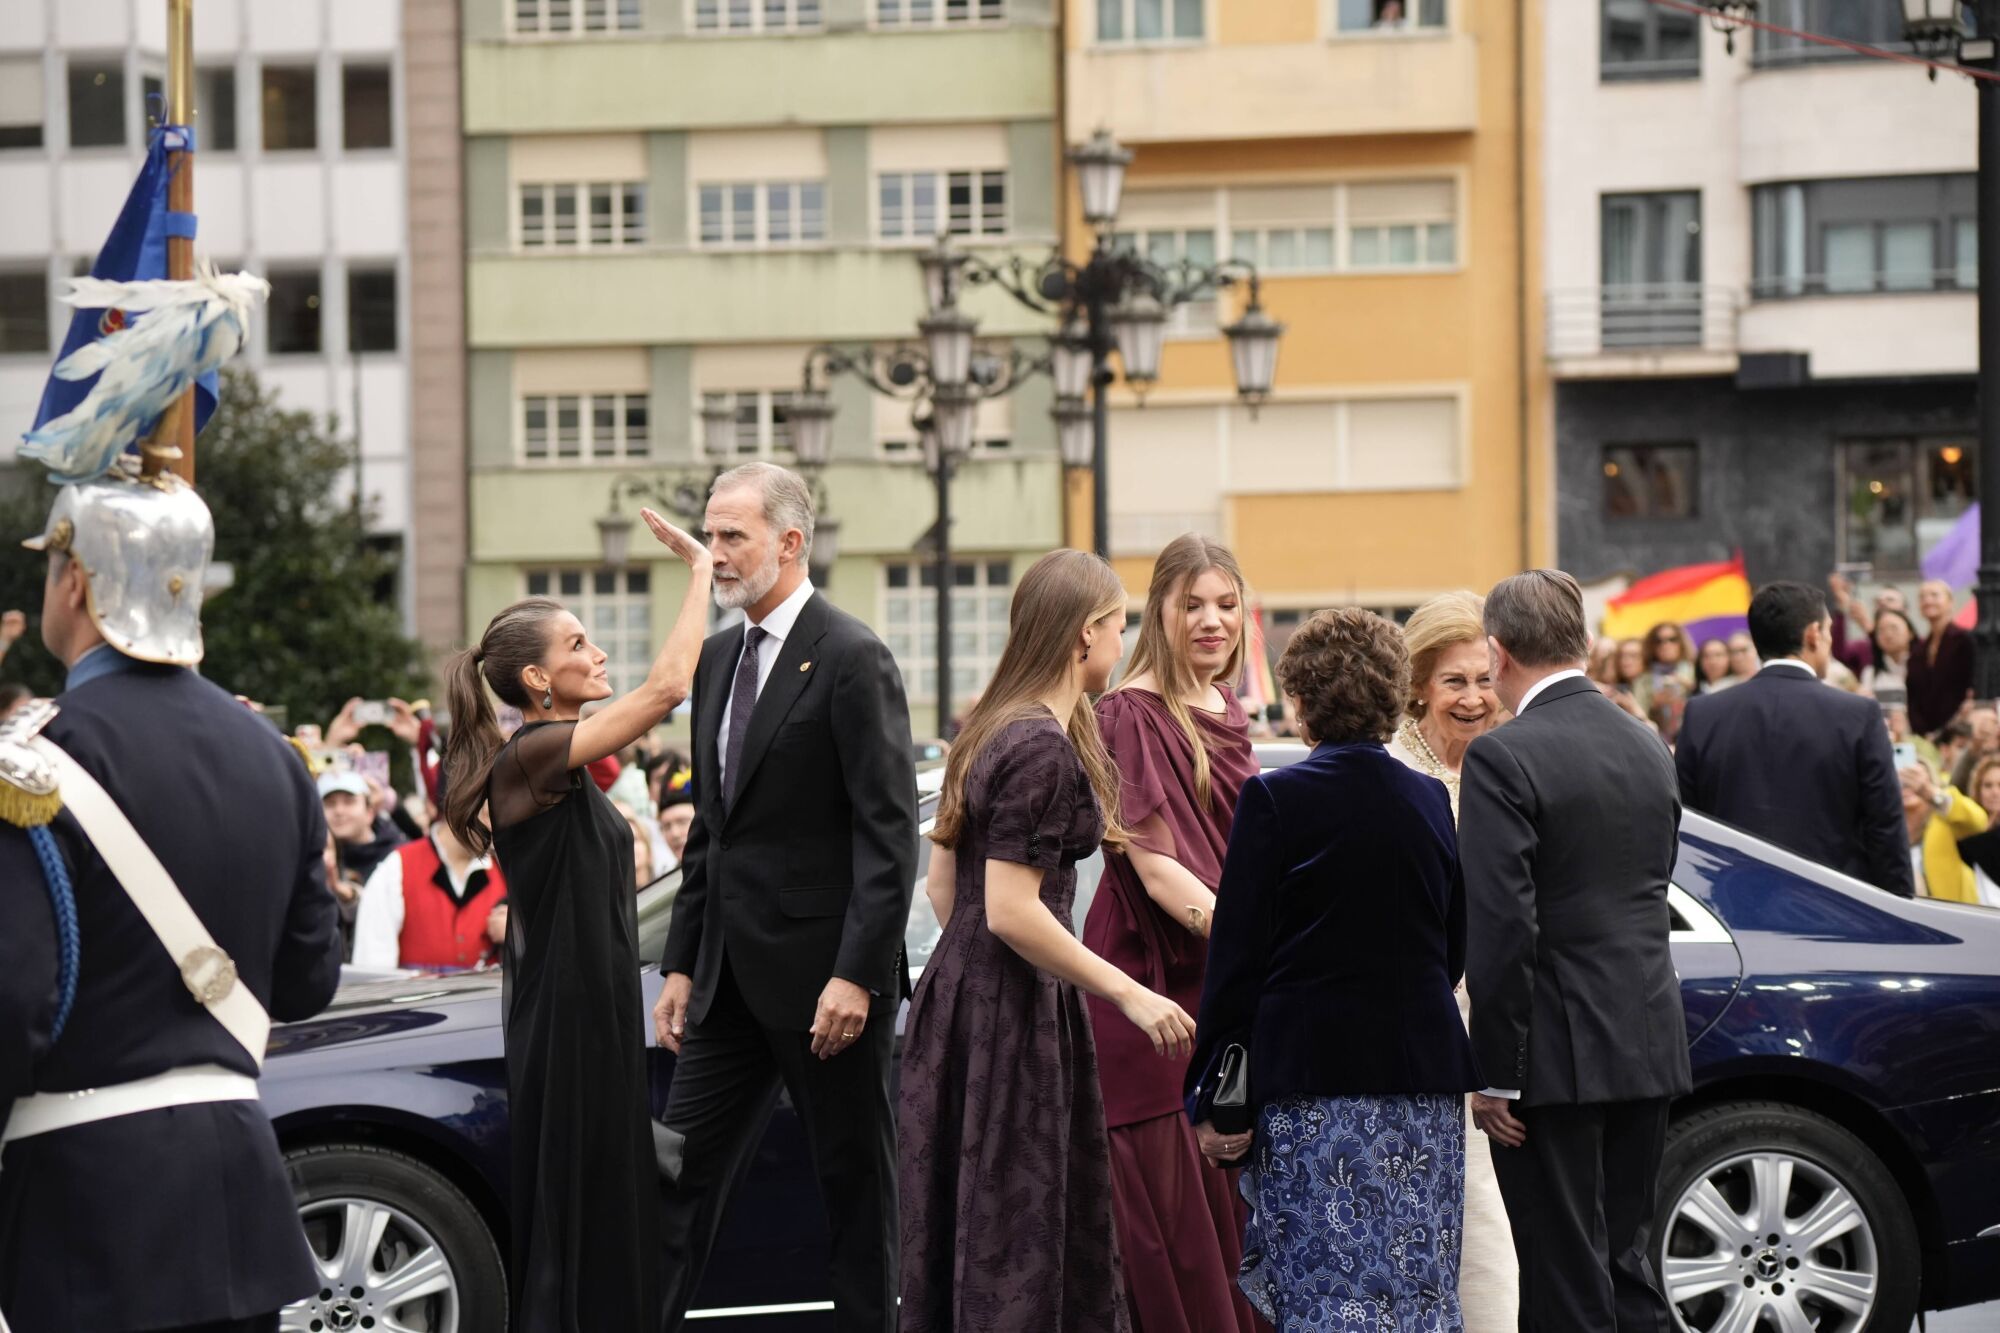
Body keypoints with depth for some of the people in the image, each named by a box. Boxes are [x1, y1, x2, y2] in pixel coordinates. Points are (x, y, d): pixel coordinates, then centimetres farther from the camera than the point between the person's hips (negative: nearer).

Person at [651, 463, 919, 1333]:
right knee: (682, 1175, 5)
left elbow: (890, 832, -15)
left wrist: (857, 974, -20)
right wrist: (682, 964, 14)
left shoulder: (852, 659, -11)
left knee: (855, 1185, 3)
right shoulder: (719, 658, 14)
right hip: (733, 972, 7)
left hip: (824, 975, -7)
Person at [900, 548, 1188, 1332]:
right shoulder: (1044, 748, -17)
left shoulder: (990, 730, 11)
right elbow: (1011, 912, -22)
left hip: (961, 993, 10)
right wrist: (1130, 996, -17)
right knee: (1012, 1241, -4)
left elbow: (942, 881, 16)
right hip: (1013, 1012, -10)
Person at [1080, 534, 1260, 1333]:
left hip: (1220, 985, 8)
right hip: (1152, 984, -8)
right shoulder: (1135, 714, -11)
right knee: (1167, 1199, -6)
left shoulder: (1226, 712, 13)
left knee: (1229, 1199, 8)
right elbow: (1155, 868, -18)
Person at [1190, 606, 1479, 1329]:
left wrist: (1211, 1098, -3)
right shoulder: (1430, 799, 7)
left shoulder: (1273, 800, -8)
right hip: (1423, 1075, 5)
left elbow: (1237, 960, -8)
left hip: (1311, 1078, -5)